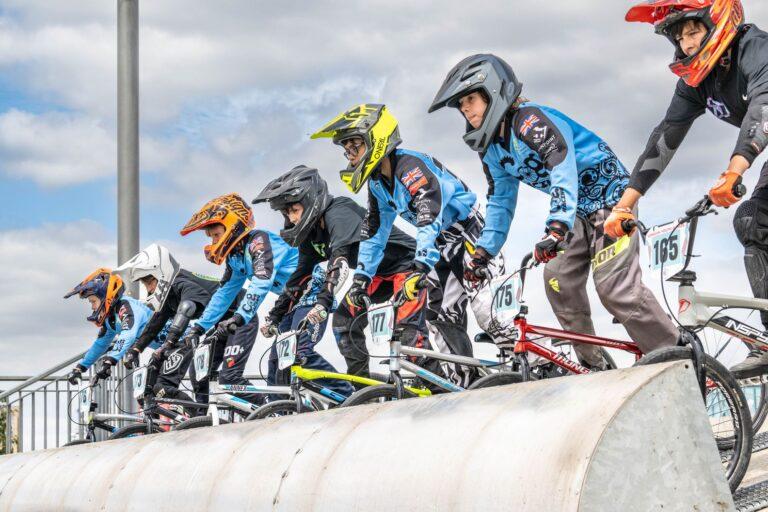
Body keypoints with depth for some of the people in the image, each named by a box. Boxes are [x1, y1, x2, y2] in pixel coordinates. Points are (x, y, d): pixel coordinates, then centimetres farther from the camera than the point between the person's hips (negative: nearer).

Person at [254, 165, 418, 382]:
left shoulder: (339, 213, -25)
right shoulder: (311, 233, 3)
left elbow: (341, 259, -39)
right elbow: (300, 277, 9)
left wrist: (323, 303, -49)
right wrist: (274, 316, 6)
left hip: (404, 262, -9)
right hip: (376, 273, 9)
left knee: (407, 325, -27)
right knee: (344, 319, -4)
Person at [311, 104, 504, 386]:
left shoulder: (410, 166, -27)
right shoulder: (377, 181, 3)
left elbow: (431, 218, -40)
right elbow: (374, 231, 10)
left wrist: (420, 267, -49)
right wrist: (362, 276, 3)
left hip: (470, 233, -9)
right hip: (444, 246, 9)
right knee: (441, 314, 2)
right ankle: (463, 382, 6)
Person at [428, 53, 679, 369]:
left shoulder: (529, 119, -23)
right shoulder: (491, 149, 6)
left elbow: (562, 167, -37)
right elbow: (500, 203, 15)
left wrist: (557, 228, -48)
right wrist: (483, 252, 4)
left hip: (609, 197, -9)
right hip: (580, 212, 9)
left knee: (615, 287, -18)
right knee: (559, 282, -1)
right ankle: (592, 365, 10)